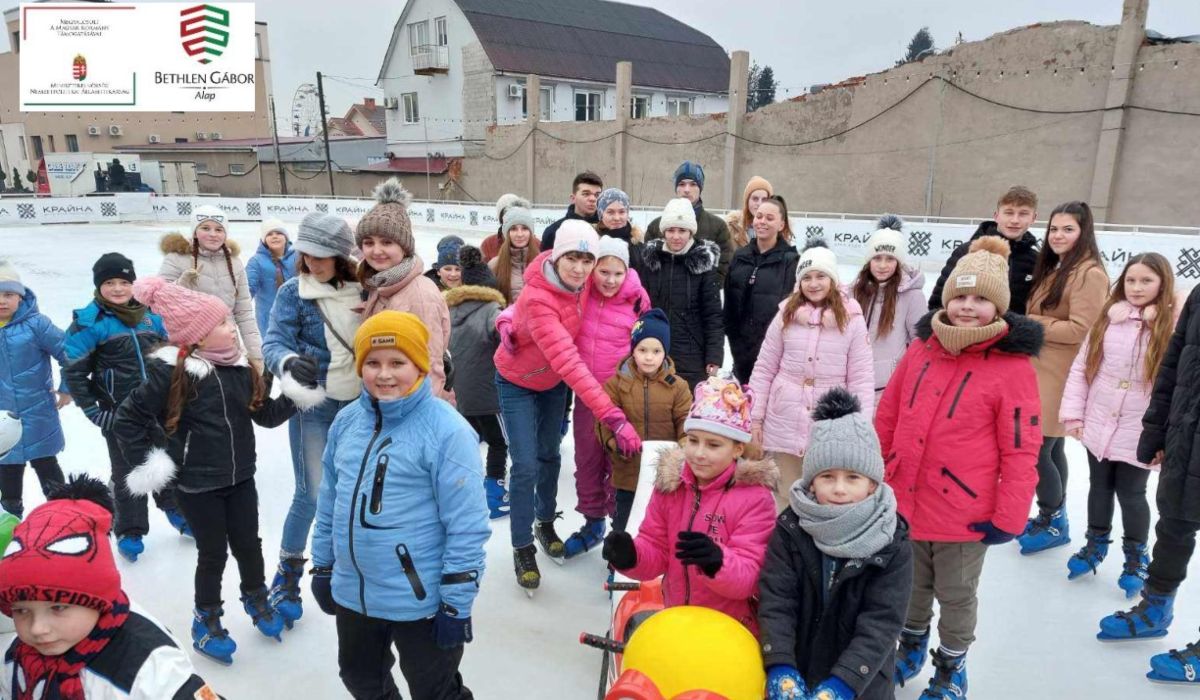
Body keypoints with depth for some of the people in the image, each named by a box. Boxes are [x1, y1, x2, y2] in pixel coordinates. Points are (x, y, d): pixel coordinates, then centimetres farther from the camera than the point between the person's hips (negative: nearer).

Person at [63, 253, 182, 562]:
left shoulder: (150, 315, 1)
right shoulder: (89, 321, -13)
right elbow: (74, 371, -10)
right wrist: (91, 409, -11)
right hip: (118, 414, -4)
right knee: (126, 473, 9)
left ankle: (173, 507, 41)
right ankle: (130, 531, 26)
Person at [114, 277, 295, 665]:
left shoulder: (241, 367, -1)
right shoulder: (172, 373, -19)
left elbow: (266, 414, 5)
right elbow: (128, 419, -14)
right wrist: (146, 463, -14)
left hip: (240, 477, 5)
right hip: (197, 484, -5)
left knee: (248, 543, 16)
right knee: (213, 552, 8)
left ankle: (256, 598, 42)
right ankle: (206, 621, 31)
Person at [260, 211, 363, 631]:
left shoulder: (361, 290, 0)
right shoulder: (294, 291, -8)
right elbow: (274, 343, -16)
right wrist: (289, 362, -37)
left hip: (358, 403, 4)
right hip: (313, 404, -3)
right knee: (311, 493, -3)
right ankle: (287, 573, 19)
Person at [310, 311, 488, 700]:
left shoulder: (447, 431, -21)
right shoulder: (346, 421, 0)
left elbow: (466, 526, -20)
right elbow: (330, 501, 11)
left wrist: (456, 603, -17)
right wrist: (323, 566, 15)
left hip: (419, 600, -6)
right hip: (352, 593, 7)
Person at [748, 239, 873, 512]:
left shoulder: (852, 319, -5)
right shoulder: (786, 315, 1)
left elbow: (861, 378, -4)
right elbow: (764, 369, 5)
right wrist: (755, 418, 4)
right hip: (785, 423, 2)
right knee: (785, 498, 15)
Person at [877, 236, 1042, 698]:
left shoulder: (1013, 366, -14)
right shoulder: (921, 349, -1)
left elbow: (1021, 449, -12)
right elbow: (886, 419, 7)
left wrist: (1009, 516, -11)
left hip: (964, 512, -4)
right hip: (904, 500, 4)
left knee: (956, 595, 18)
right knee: (912, 586, 23)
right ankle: (911, 646, 49)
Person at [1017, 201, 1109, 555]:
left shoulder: (1090, 274, -15)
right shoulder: (1054, 268, 14)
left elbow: (1080, 329, -21)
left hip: (1059, 377, -9)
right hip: (1039, 370, 9)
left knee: (1037, 451, -5)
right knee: (1051, 449, 17)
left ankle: (1055, 523, 14)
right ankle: (1053, 517, 29)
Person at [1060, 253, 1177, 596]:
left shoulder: (1173, 325, -11)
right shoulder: (1108, 318, 0)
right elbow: (1081, 366, 2)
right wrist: (1072, 413, -1)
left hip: (1139, 433, -3)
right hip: (1098, 425, 3)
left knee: (1131, 493, 9)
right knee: (1100, 486, 17)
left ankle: (1136, 558, 31)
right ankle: (1096, 544, 38)